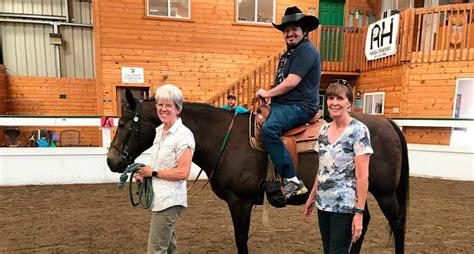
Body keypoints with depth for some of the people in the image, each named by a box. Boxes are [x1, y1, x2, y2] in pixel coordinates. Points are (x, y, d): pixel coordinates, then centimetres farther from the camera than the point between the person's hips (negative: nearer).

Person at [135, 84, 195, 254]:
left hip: (169, 200, -9)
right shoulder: (160, 130, 9)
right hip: (160, 197, 9)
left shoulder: (183, 134, -17)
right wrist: (145, 173, 2)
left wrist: (153, 173, -15)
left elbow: (183, 173, -22)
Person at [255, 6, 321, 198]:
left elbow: (291, 82, -19)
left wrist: (267, 93, -8)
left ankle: (291, 180, -26)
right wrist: (267, 95, 8)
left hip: (299, 106, -11)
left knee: (269, 129, -35)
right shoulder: (289, 53, 22)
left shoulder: (306, 50, -9)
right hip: (281, 105, 11)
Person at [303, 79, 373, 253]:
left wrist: (359, 212, -17)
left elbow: (362, 176, -15)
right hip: (323, 203, 6)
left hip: (345, 205, -6)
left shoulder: (358, 130, -12)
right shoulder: (324, 130, 6)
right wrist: (312, 197, 15)